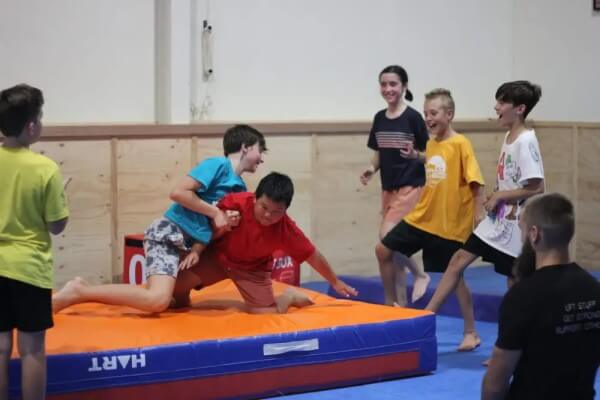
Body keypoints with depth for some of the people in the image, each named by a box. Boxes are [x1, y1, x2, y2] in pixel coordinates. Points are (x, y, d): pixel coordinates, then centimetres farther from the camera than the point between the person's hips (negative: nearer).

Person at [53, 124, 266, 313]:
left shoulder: (239, 188, 17)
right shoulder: (218, 165, -8)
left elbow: (210, 225, 11)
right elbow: (178, 192, -18)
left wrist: (196, 250, -8)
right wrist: (215, 213, -13)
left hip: (184, 242, 10)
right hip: (169, 233, -10)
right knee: (157, 300, -27)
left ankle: (86, 289, 14)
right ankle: (79, 292, -19)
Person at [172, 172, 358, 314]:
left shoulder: (286, 229, -29)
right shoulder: (236, 203, -34)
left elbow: (312, 255, -14)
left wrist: (335, 282, -3)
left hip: (252, 268, 0)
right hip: (218, 256, 0)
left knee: (267, 313, -17)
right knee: (177, 283, -17)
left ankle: (289, 296, 18)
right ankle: (182, 307, 21)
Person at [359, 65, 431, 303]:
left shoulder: (413, 117, -10)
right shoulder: (379, 118, 7)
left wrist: (415, 155, -26)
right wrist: (371, 169, -4)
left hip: (410, 186, -6)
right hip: (388, 187, 6)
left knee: (387, 236, -18)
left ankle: (420, 274, 3)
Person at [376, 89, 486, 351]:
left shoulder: (460, 144, -13)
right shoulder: (430, 145, 7)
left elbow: (476, 182, -16)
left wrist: (479, 214, -22)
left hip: (449, 226, -7)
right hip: (420, 218, 7)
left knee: (455, 276, 2)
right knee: (384, 251, 5)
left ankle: (471, 334, 14)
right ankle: (393, 305, 19)